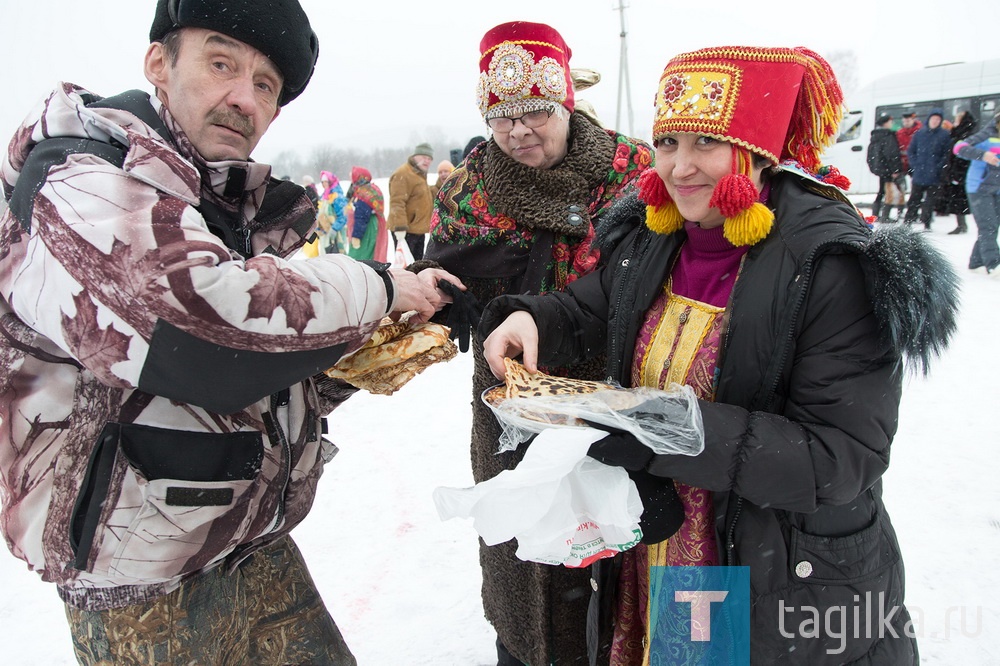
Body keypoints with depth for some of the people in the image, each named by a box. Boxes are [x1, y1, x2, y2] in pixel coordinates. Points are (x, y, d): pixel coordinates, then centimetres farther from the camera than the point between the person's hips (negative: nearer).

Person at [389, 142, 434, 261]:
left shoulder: (420, 175, 19)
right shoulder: (402, 174, -14)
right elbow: (397, 203, -23)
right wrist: (400, 227, -30)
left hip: (419, 230, 10)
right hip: (405, 231, -10)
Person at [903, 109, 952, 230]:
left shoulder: (944, 134, -1)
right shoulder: (920, 133, 5)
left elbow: (947, 154, -2)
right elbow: (910, 151, 9)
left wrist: (938, 167, -11)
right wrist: (915, 164, -2)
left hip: (934, 176, -2)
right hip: (919, 174, 2)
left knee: (930, 199, 3)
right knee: (914, 199, 8)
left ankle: (926, 223, 10)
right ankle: (908, 221, 15)